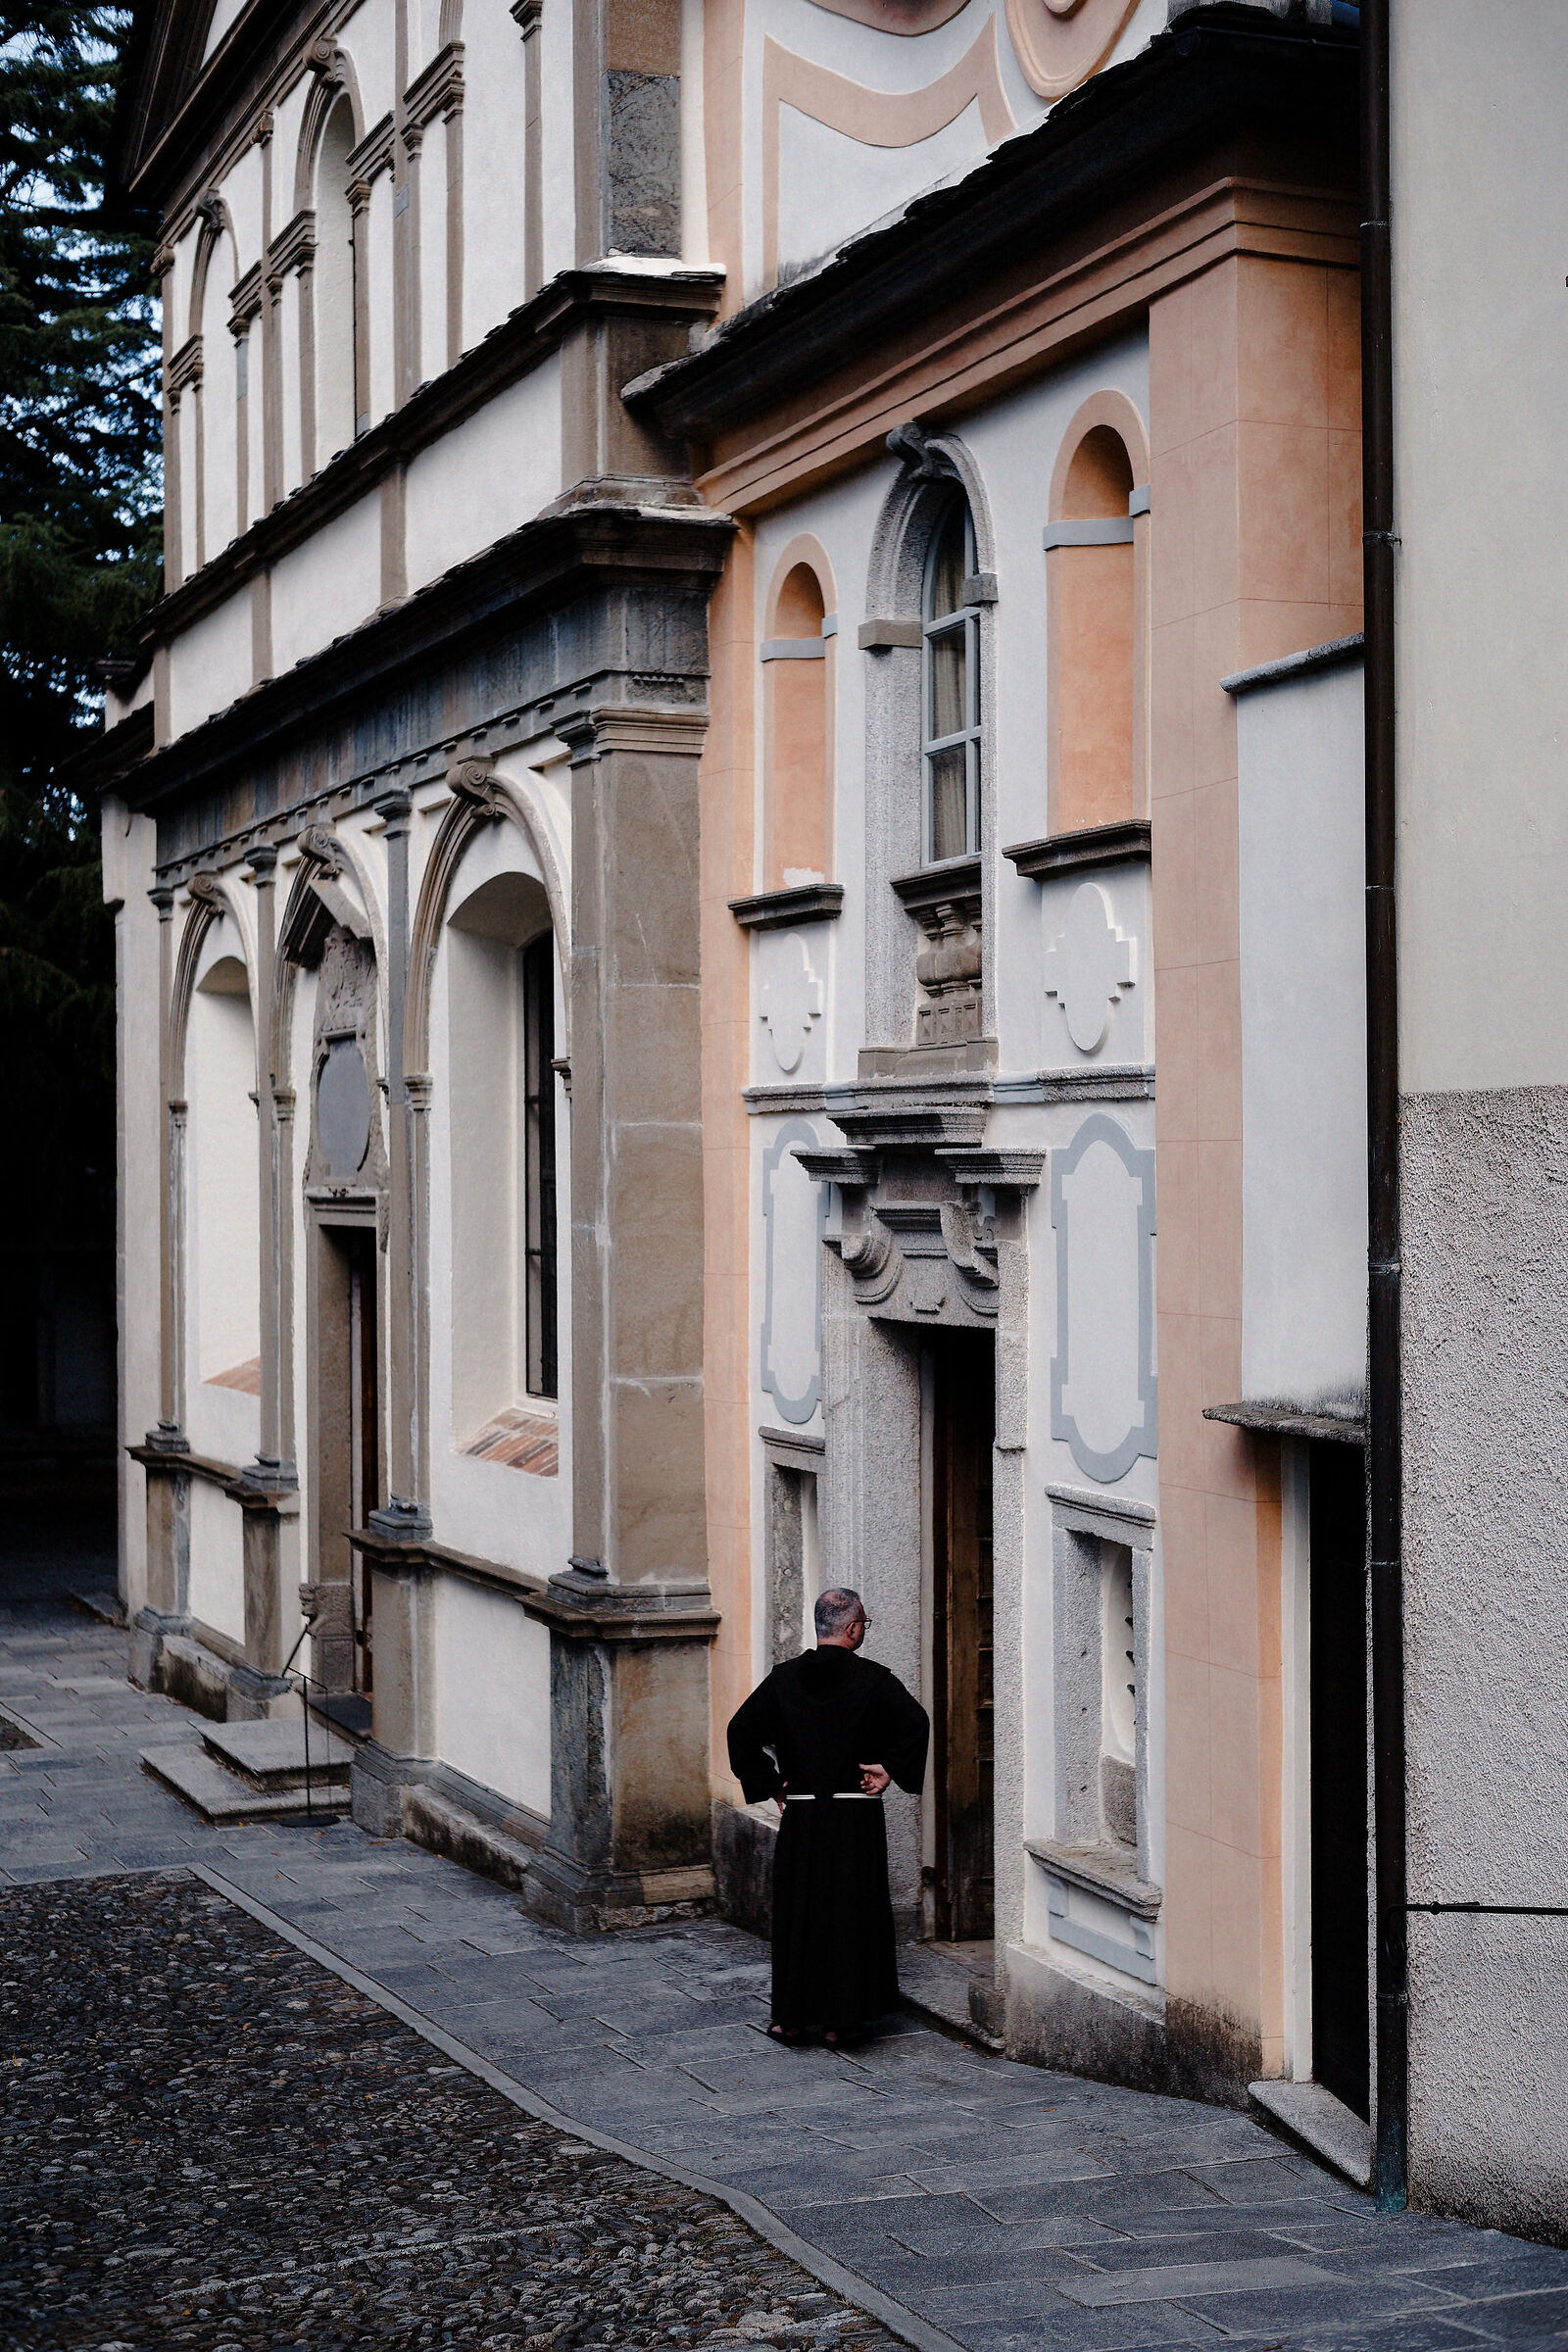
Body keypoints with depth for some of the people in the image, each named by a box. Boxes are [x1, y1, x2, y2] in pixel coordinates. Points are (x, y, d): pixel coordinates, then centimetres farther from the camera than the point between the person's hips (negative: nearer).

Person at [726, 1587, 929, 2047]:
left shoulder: (785, 1677, 2)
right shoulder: (872, 1679, -7)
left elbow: (741, 1730, 1)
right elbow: (915, 1724, -19)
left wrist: (768, 1783, 7)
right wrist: (889, 1770, -7)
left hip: (800, 1815, 3)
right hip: (857, 1816, -2)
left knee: (797, 1912, 11)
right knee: (852, 1913, 6)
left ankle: (792, 2016, 16)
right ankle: (840, 2020, 8)